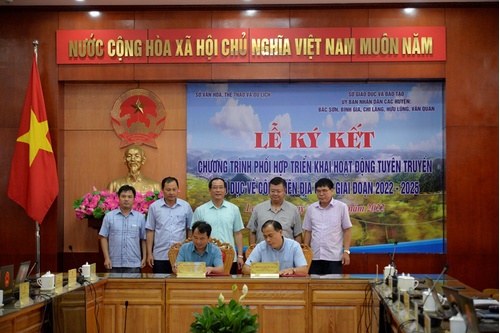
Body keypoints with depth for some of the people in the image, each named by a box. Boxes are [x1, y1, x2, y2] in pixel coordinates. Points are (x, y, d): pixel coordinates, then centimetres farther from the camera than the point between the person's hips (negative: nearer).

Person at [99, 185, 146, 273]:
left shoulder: (140, 217, 5)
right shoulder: (109, 216, 2)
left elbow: (144, 239, 8)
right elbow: (104, 238, 3)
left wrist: (144, 257, 2)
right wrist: (107, 258, -4)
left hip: (134, 264, 0)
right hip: (114, 264, 0)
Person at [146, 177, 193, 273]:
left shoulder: (186, 206, 4)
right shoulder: (154, 207, 2)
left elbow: (190, 229, 9)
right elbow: (150, 231, 4)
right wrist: (149, 253, 1)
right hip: (160, 256, 0)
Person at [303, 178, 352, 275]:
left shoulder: (341, 207, -2)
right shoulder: (310, 208, 7)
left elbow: (347, 230, 0)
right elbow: (308, 232, 12)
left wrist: (346, 251, -6)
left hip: (334, 257, -3)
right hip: (314, 256, 3)